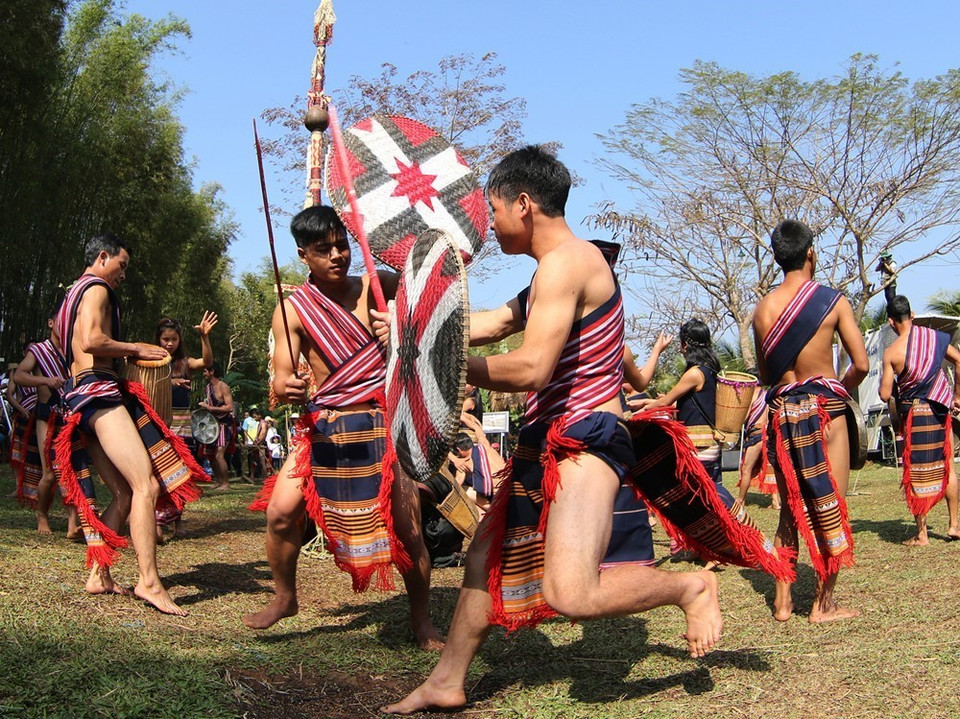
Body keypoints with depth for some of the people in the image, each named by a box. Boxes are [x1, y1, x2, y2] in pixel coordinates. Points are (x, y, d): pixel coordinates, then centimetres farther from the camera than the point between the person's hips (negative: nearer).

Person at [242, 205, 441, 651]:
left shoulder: (377, 285, -1)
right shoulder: (293, 309, -4)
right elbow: (282, 374, -11)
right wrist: (284, 388, -35)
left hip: (383, 420, 0)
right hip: (324, 424, 1)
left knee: (407, 527, -4)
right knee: (281, 511, -9)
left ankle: (421, 621, 16)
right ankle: (284, 598, 19)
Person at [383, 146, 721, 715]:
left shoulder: (566, 261, -15)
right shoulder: (555, 271, 19)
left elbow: (530, 368, -24)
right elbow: (489, 324, 27)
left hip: (586, 440, -11)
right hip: (549, 442, 11)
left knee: (570, 594, -24)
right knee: (487, 557, 16)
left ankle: (690, 587, 0)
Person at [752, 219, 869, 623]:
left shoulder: (763, 308, 4)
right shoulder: (833, 301, -6)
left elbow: (764, 374, 9)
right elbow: (862, 365, -8)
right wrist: (840, 392, 9)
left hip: (780, 412, 4)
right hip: (823, 409, -4)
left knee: (791, 509, 13)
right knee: (830, 508, 4)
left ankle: (783, 601, 14)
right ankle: (824, 603, 8)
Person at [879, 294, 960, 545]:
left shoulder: (891, 352, -13)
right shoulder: (934, 336, -2)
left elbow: (885, 395, -13)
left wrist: (888, 382, 11)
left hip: (913, 411, -3)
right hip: (939, 409, 4)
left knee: (918, 473, 2)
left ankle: (921, 534, 6)